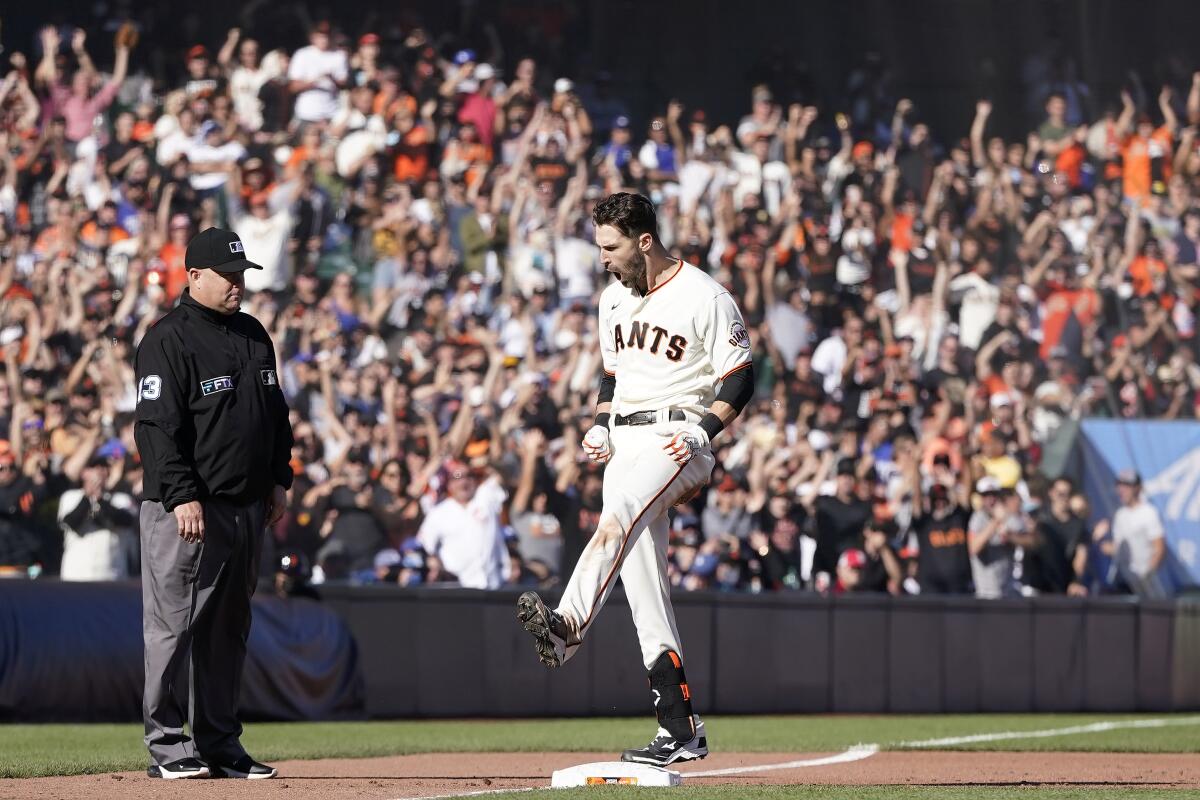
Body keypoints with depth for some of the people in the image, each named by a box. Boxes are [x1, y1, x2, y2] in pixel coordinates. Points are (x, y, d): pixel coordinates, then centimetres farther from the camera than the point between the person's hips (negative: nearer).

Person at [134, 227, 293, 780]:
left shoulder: (253, 336, 15)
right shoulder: (169, 340, -9)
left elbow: (275, 413, 23)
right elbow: (155, 426, -15)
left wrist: (278, 480, 16)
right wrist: (182, 496, -21)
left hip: (247, 507, 8)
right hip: (186, 509, -8)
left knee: (228, 629, 11)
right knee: (174, 625, -6)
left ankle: (220, 743, 16)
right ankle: (167, 745, -3)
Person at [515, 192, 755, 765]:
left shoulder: (705, 298, -6)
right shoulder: (614, 300, 16)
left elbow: (740, 377, -6)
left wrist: (704, 431, -19)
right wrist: (599, 425, 7)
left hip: (677, 437, -7)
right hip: (625, 441, 7)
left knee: (618, 517, -36)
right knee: (643, 587, 1)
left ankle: (566, 627, -57)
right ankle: (681, 731, 2)